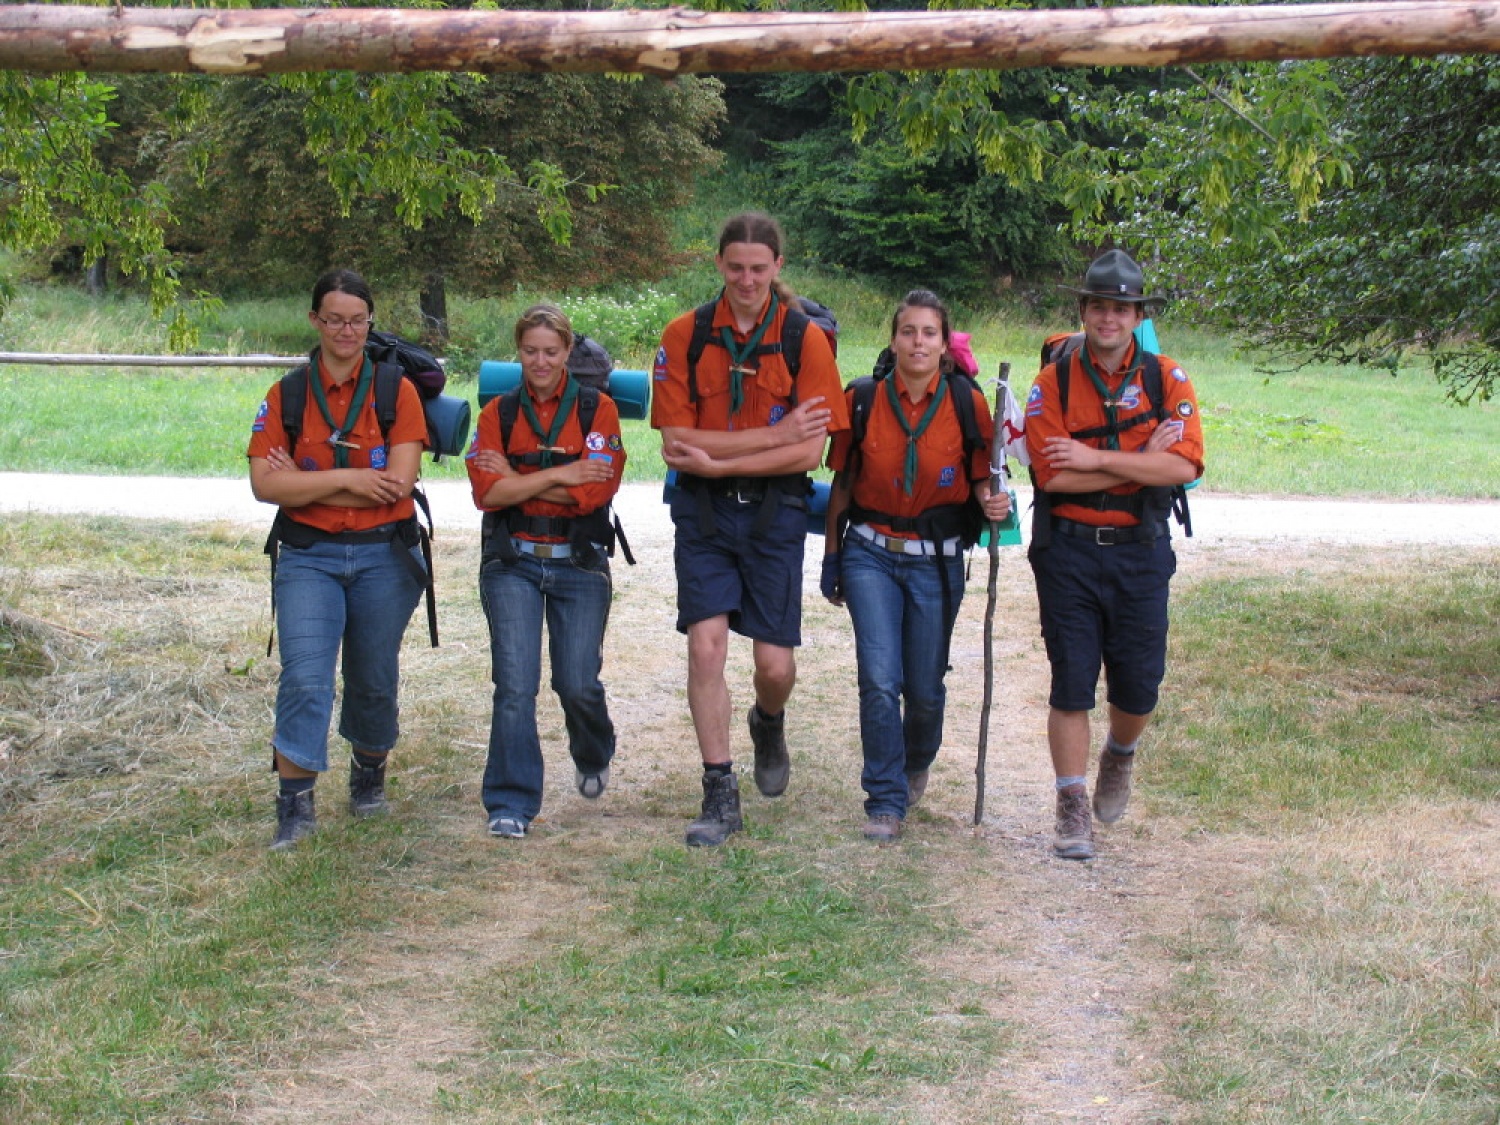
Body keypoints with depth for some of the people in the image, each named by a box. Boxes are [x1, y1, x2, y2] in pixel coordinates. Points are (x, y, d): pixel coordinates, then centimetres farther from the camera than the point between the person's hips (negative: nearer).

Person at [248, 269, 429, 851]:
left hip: (384, 556, 0)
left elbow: (398, 483, -12)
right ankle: (295, 802, -11)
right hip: (307, 557, 0)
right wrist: (347, 479, -16)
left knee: (374, 680, 11)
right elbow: (264, 483, -8)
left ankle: (369, 774, 36)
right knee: (305, 677, -14)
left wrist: (304, 485, -9)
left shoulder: (397, 391, 0)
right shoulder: (286, 396, 3)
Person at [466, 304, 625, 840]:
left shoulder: (597, 409, 2)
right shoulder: (498, 413, 7)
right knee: (515, 683, -8)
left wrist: (517, 481, -9)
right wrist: (559, 475, -12)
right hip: (512, 563, 1)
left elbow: (595, 491, -12)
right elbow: (486, 491, -8)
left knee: (578, 684, -1)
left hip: (579, 564, -1)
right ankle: (510, 804, 0)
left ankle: (593, 758, 33)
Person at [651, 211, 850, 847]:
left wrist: (717, 460, -15)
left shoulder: (805, 339, -5)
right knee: (706, 644, -8)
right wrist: (774, 437, -15)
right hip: (703, 512, 1)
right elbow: (675, 446, -8)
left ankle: (769, 724, 37)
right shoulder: (684, 337, -2)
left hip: (774, 512, -1)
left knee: (774, 663, 1)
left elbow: (808, 452, -10)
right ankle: (720, 795, 2)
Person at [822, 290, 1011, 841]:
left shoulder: (966, 403, -4)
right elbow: (843, 482, 7)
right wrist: (832, 558, 10)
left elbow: (980, 476, 5)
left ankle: (917, 763, 42)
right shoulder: (863, 400, -3)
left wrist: (993, 501, -18)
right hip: (871, 554, 0)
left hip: (936, 561, 1)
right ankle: (886, 801, -2)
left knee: (925, 688, 9)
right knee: (880, 678, -14)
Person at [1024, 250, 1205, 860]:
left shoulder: (1166, 379, 1)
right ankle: (1072, 807, 10)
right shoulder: (1053, 382, -3)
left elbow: (1184, 464, -13)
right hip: (1068, 551, -1)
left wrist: (1096, 460, -17)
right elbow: (1052, 474, -15)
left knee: (1139, 685, 6)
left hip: (1140, 551, 2)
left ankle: (1119, 756, 39)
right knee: (1071, 683, 0)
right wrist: (1142, 463, -14)